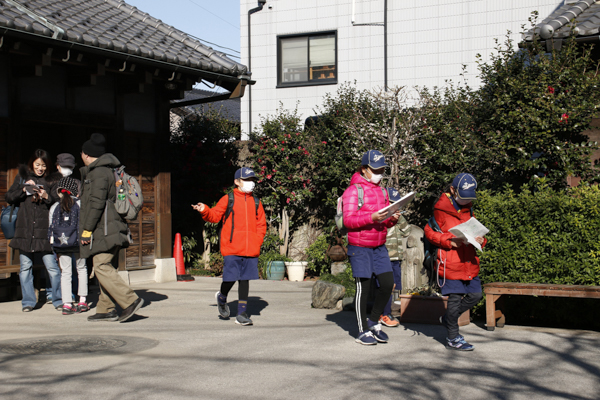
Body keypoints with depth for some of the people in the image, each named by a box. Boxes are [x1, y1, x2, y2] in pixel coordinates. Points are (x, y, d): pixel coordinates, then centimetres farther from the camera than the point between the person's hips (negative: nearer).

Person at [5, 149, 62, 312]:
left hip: (45, 231, -2)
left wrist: (47, 197, -12)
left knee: (52, 266, -6)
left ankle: (58, 300, 4)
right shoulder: (22, 177, 11)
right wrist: (24, 189, -8)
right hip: (24, 230, 2)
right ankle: (28, 301, 15)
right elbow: (9, 197, 6)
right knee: (25, 267, 6)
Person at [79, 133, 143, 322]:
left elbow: (97, 203, -19)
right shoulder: (108, 170, 20)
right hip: (108, 229, 10)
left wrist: (87, 229, -16)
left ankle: (130, 300, -17)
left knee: (101, 266, -13)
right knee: (102, 267, 11)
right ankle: (106, 309, 13)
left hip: (104, 229, -10)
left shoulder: (98, 172, -11)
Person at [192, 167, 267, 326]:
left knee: (245, 280, 5)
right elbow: (215, 215, 2)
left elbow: (261, 225, 15)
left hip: (250, 250, 3)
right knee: (230, 278, -5)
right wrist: (204, 210, -17)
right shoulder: (228, 199, 3)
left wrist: (257, 242, 2)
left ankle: (242, 314, 11)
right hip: (232, 249, -3)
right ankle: (222, 298, 28)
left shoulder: (256, 203, 13)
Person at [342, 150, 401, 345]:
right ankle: (363, 331, 9)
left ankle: (374, 320, 19)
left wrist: (393, 218, -2)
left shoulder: (382, 191, 16)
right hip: (360, 248, -7)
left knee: (388, 283, 0)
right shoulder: (354, 190, -8)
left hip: (379, 247, 7)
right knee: (363, 287, -2)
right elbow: (348, 220, -16)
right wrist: (371, 218, -28)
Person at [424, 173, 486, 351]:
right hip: (450, 262, -7)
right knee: (455, 298, -2)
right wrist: (450, 241, -18)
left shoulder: (469, 209, 15)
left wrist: (480, 240, -1)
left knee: (475, 295, 8)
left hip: (469, 262, 7)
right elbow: (430, 232, -7)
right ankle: (453, 338, 11)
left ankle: (448, 318, 30)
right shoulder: (440, 209, -8)